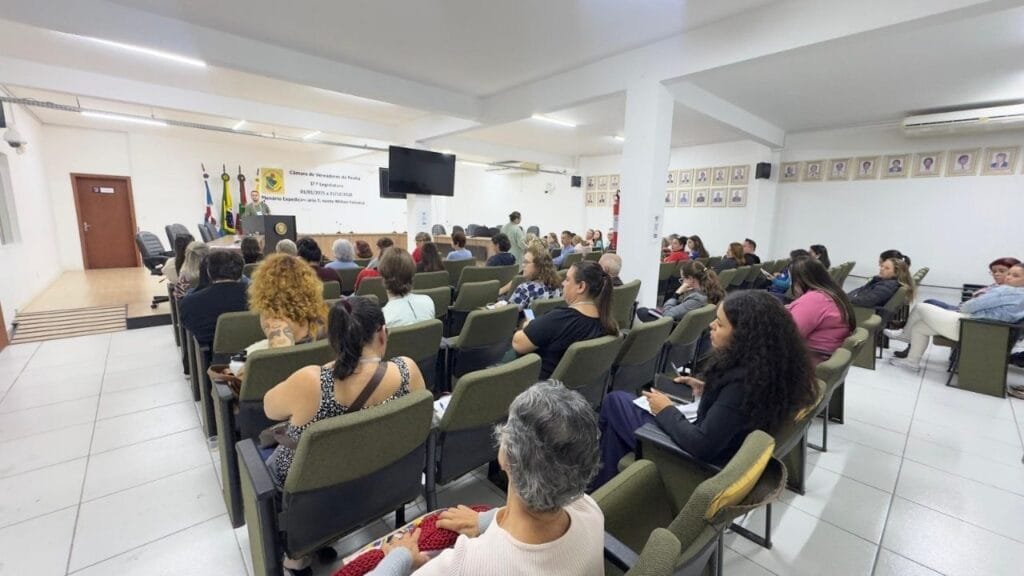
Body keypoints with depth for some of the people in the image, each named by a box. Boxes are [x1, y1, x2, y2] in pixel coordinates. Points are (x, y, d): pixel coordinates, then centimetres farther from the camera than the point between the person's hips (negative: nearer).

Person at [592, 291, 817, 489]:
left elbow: (701, 446, -31)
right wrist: (706, 390, 4)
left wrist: (666, 411, -16)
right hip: (718, 447, 9)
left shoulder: (741, 382, -33)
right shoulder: (764, 366, -6)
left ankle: (601, 488, 24)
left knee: (615, 402, 3)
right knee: (621, 402, 16)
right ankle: (611, 482, 28)